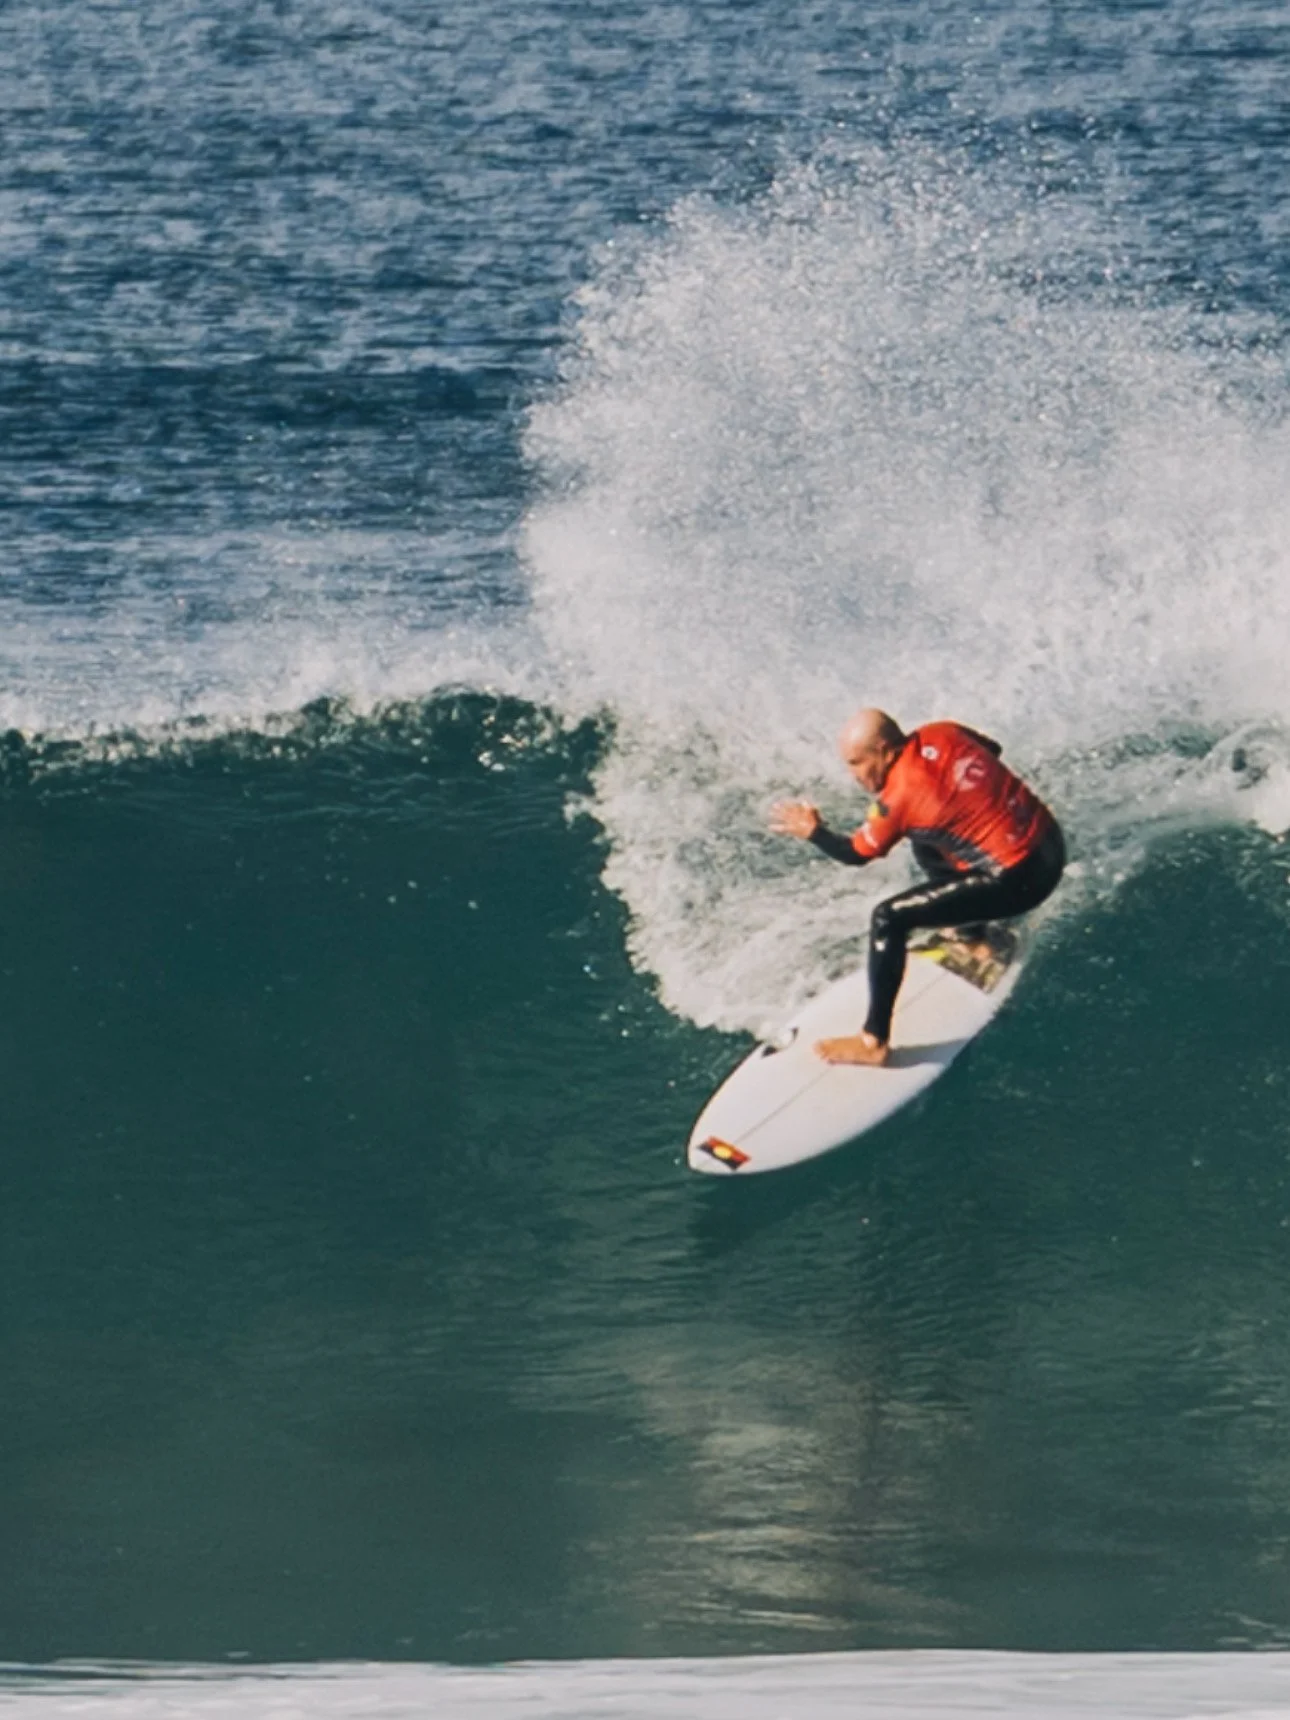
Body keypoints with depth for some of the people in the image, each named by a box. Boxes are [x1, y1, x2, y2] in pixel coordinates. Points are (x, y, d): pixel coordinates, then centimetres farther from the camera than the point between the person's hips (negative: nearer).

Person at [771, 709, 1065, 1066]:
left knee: (888, 920, -8)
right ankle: (972, 934, 46)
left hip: (1020, 878, -9)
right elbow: (992, 750, 22)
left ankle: (874, 1042, -4)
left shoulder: (901, 795, -17)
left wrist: (812, 831, 14)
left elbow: (856, 853, -3)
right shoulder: (940, 734, 2)